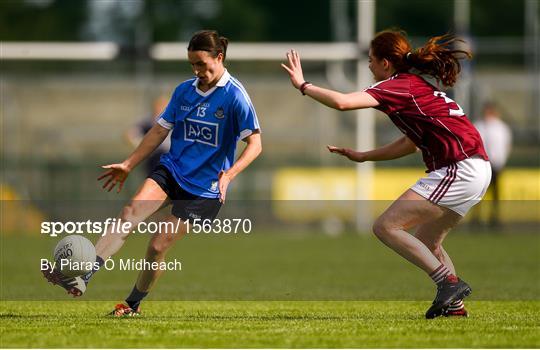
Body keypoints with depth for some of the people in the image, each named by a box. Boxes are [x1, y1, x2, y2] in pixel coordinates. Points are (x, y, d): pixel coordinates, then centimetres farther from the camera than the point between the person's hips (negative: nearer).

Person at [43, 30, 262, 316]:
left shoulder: (235, 96, -11)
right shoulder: (184, 90, 7)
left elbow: (255, 144, -13)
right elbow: (160, 130, 17)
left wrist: (228, 175, -27)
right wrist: (128, 165, 14)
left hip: (204, 186, -4)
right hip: (171, 169, 4)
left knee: (158, 246, -8)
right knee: (130, 212, -22)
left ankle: (133, 304, 16)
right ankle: (81, 279, -33)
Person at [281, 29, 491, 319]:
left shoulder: (398, 86, -8)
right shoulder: (416, 86, 21)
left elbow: (341, 102, -20)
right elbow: (411, 143, 29)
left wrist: (303, 85, -6)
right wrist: (363, 156, 29)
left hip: (459, 170, -10)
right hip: (478, 169, 10)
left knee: (385, 226, -10)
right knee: (426, 242, 22)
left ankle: (449, 282, -13)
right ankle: (454, 304, 16)